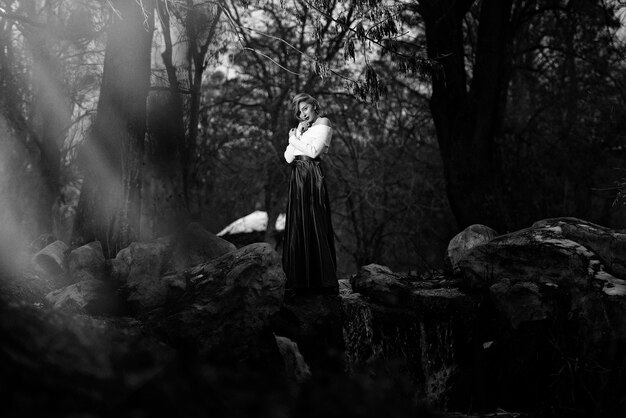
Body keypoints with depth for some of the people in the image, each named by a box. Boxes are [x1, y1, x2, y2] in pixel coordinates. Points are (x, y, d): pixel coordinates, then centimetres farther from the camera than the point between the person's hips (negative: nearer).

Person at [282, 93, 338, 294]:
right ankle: (301, 279, 9)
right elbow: (288, 157, 14)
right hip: (297, 177, 8)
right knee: (297, 226, 5)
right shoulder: (301, 127, 22)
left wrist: (294, 139, 0)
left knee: (313, 226, -9)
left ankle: (320, 280, -7)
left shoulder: (323, 123, 0)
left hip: (312, 176, -8)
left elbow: (314, 150, -14)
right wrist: (297, 135, 2)